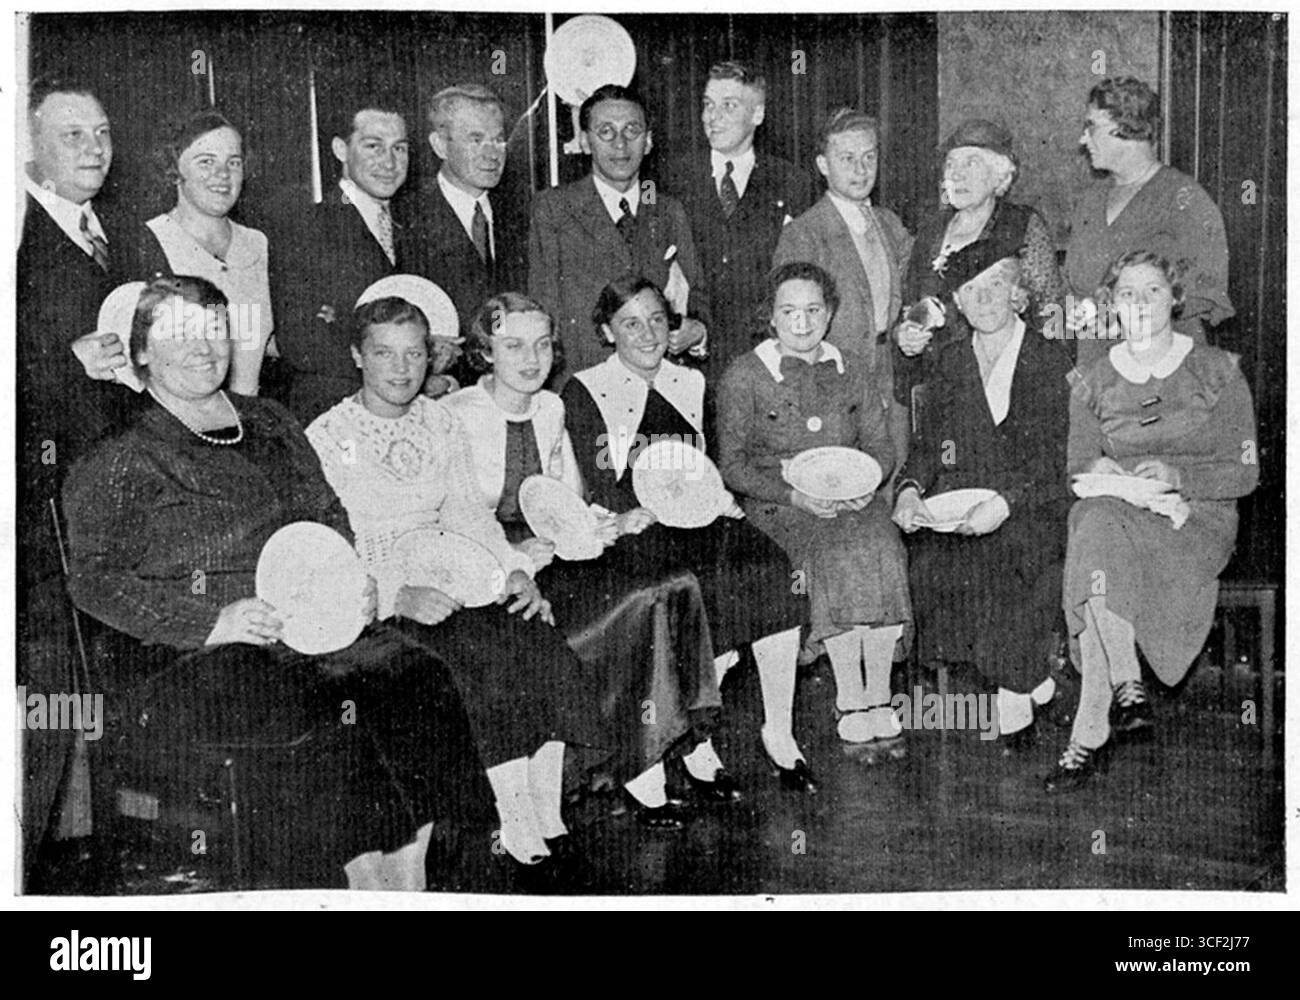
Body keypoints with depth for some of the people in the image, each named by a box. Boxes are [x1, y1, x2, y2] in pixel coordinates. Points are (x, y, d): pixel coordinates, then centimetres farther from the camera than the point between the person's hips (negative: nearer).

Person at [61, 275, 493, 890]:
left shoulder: (269, 424, 22)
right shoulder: (119, 460, 6)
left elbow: (326, 515, 27)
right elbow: (93, 579, -2)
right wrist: (214, 621, -15)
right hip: (185, 657, -5)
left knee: (415, 679, -23)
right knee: (325, 719, -32)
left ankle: (408, 880, -21)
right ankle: (365, 884, -19)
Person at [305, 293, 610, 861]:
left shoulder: (441, 424, 14)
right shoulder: (325, 438, -4)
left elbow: (466, 512, 13)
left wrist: (515, 570, -4)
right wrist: (400, 596, -23)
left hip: (449, 577, 5)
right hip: (375, 597, -5)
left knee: (541, 641, -21)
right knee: (487, 659, -28)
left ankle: (547, 810, -16)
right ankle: (515, 817, -21)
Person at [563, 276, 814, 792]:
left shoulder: (691, 383, 21)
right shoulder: (584, 393, 5)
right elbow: (603, 488, -6)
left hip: (701, 519, 4)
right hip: (636, 531, -4)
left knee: (776, 564, -25)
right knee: (720, 579, -31)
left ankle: (779, 732, -17)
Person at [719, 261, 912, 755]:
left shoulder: (852, 370, 14)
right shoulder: (744, 376, 1)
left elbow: (881, 447, 15)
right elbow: (733, 465, -3)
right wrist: (795, 494, -17)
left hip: (852, 495, 3)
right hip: (777, 504, -3)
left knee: (882, 547, -29)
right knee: (834, 555, -32)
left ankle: (879, 699, -24)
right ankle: (852, 706, -26)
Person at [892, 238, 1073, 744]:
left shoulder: (1050, 359, 2)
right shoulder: (949, 361, 16)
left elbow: (1058, 460, -7)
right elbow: (927, 442, 13)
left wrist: (1006, 501, -23)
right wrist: (910, 487, -8)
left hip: (1031, 510, -4)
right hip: (955, 505, 4)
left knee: (1010, 554, -33)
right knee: (929, 559, -25)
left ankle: (1013, 692, -14)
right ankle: (1028, 676, -9)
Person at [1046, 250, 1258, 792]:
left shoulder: (1216, 371, 2)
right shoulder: (1094, 382, 10)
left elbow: (1245, 472, -1)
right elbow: (1079, 470, 6)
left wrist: (1176, 476, -19)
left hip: (1201, 516, -3)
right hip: (1118, 509, 3)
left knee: (1098, 564, -32)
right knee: (1098, 525, -35)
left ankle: (1090, 732, -28)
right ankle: (1127, 690, -29)